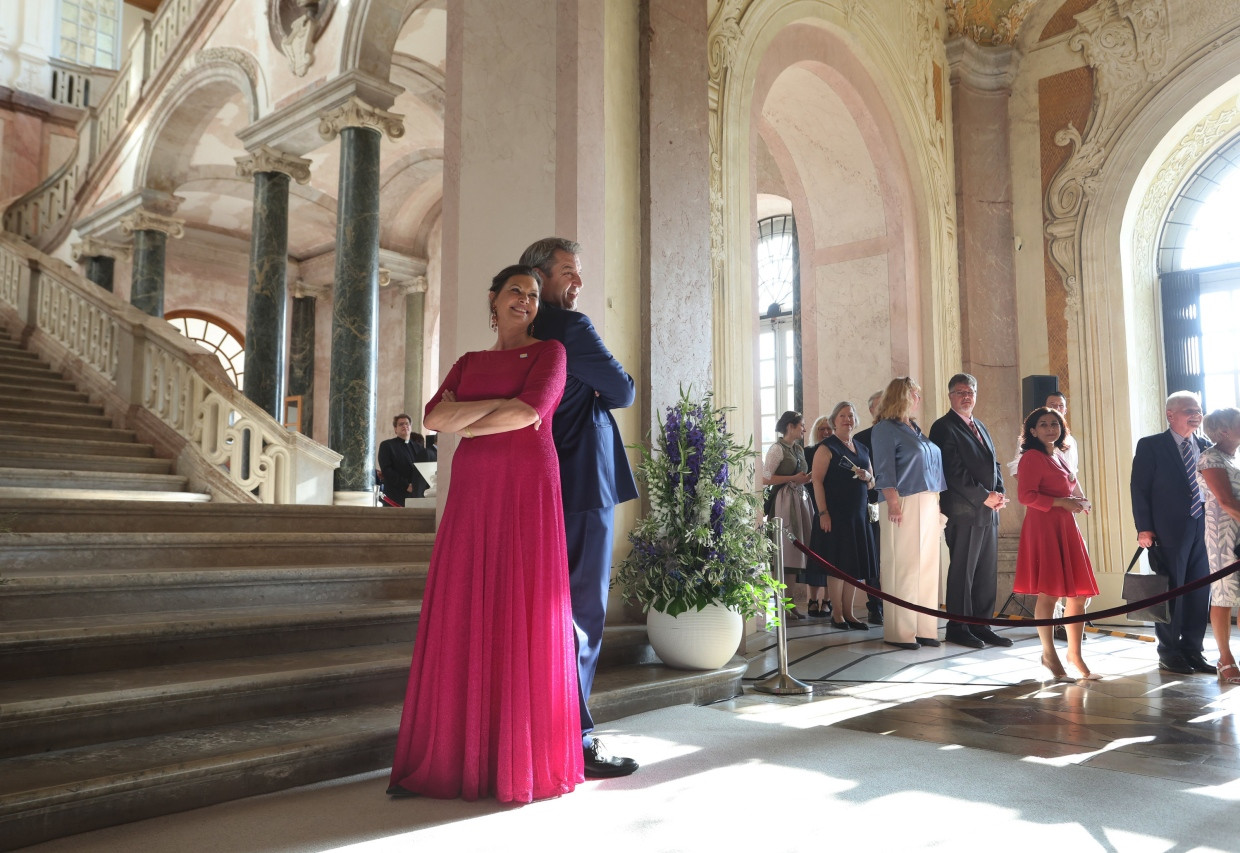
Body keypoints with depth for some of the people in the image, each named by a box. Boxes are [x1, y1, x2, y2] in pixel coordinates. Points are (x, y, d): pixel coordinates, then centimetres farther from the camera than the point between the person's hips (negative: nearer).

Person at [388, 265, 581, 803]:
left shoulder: (549, 352, 7)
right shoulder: (468, 363, 19)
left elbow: (530, 411, -11)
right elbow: (434, 418, 3)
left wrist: (466, 424, 1)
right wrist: (501, 402, -7)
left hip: (528, 492, -4)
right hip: (472, 494, 4)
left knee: (523, 618, -3)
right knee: (462, 622, 2)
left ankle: (523, 760, 8)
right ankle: (456, 756, 11)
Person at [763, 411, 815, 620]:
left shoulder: (799, 449, 18)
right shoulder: (777, 449, -6)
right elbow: (765, 478, -13)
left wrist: (806, 479, 7)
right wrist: (794, 478, -13)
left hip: (800, 500, 8)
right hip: (784, 502, -8)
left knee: (797, 552, 6)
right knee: (786, 552, -8)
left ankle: (792, 603, 10)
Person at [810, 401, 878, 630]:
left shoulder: (862, 449, 17)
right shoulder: (827, 448, -4)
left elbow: (872, 482, 23)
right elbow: (817, 481, -12)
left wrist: (867, 477, -1)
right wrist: (823, 513, -19)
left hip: (859, 514, 6)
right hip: (835, 514, -6)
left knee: (855, 565, 7)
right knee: (838, 564, -3)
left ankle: (849, 614, 15)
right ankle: (838, 615, 7)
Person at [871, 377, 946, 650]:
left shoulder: (915, 428, 21)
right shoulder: (886, 428, -4)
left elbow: (933, 463, 21)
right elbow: (884, 469, -11)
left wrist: (937, 500, 13)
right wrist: (893, 502, -20)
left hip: (928, 504, 8)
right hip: (905, 504, -8)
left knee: (927, 566, 7)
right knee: (904, 567, -6)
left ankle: (923, 628, 14)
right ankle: (899, 631, 0)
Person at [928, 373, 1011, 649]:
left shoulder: (980, 427, 21)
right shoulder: (943, 427, -5)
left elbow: (993, 462, 20)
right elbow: (953, 471, -13)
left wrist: (999, 493, 2)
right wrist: (983, 496, -14)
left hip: (989, 511, 8)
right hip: (963, 510, -8)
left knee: (987, 571, 9)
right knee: (963, 570, -3)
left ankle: (981, 625, 17)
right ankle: (958, 628, 6)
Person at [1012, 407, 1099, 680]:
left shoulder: (1058, 457, 19)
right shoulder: (1032, 457, -7)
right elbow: (1026, 495, -16)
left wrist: (1077, 502, 11)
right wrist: (1061, 502, -16)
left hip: (1065, 527, 9)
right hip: (1044, 527, -9)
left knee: (1079, 593, 7)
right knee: (1049, 593, -4)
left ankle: (1075, 654, 19)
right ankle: (1049, 653, 10)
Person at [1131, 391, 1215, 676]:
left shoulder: (1205, 447, 13)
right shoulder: (1151, 446, -2)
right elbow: (1139, 488, -6)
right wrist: (1144, 528, -12)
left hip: (1203, 528, 5)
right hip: (1170, 531, -5)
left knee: (1199, 592, 7)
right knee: (1171, 591, 1)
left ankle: (1192, 650, 19)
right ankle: (1169, 654, 12)